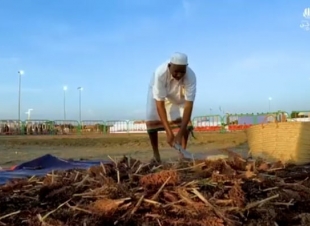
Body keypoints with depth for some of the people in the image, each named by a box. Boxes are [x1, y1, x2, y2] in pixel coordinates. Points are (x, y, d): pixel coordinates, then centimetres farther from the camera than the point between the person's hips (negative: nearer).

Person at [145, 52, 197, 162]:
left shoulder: (191, 75, -38)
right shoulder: (160, 73, -42)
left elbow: (189, 104, -38)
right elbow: (160, 104, -41)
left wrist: (180, 133, -44)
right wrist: (169, 132, -45)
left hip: (179, 95, 1)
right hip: (158, 92, -1)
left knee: (185, 119, -16)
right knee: (151, 120, -15)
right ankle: (155, 154, 1)